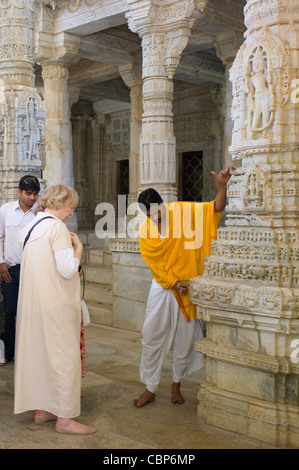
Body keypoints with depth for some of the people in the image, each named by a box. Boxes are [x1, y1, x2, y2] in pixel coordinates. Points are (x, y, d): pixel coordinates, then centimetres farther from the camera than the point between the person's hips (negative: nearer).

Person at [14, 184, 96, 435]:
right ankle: (65, 418, 4)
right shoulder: (57, 227, -15)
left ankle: (42, 408, 27)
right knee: (65, 356, -2)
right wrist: (78, 247, -6)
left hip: (33, 302, 9)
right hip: (55, 304, -9)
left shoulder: (31, 226, 13)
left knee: (39, 353, 16)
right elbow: (68, 269, -20)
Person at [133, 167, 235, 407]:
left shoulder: (183, 211, -9)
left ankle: (176, 385, 30)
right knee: (152, 338, 1)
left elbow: (216, 208, -12)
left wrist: (222, 184, -28)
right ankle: (150, 389, 16)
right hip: (162, 287, 1)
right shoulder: (145, 233, -6)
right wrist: (174, 283, -14)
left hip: (188, 287, 0)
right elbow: (155, 266, -4)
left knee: (185, 339, 9)